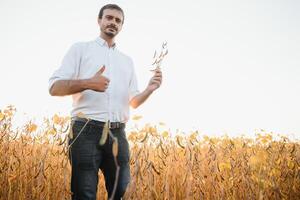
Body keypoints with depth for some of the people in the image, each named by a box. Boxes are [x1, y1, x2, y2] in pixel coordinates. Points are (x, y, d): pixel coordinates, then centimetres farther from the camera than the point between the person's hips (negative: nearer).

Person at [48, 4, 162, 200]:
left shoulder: (127, 61, 21)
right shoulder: (81, 48, 9)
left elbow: (133, 101, 20)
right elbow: (54, 87, 0)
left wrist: (150, 89, -1)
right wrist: (86, 83, -18)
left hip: (118, 134, 4)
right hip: (87, 131, -4)